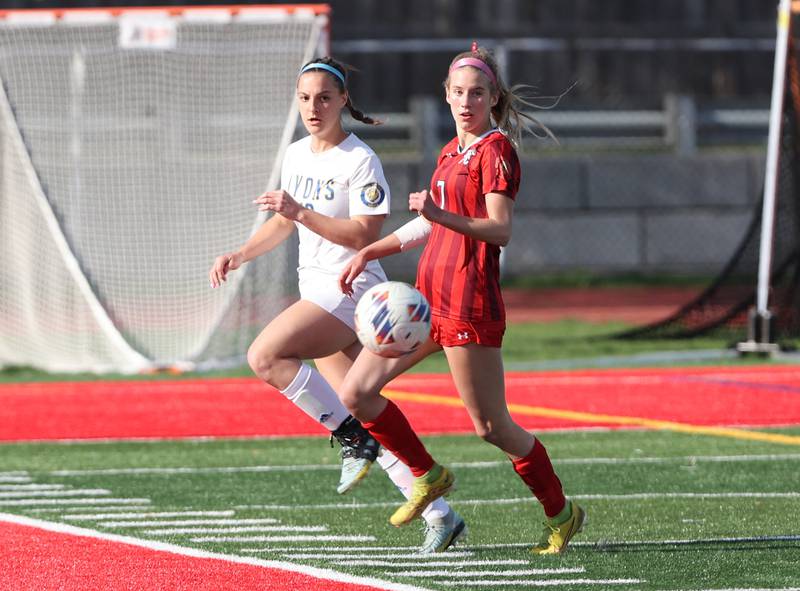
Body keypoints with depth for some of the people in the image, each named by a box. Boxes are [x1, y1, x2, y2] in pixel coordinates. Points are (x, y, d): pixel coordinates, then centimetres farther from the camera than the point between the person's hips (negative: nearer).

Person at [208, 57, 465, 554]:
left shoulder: (360, 161, -11)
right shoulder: (297, 155, 13)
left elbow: (366, 235, -18)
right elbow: (285, 224, 26)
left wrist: (302, 212, -22)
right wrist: (239, 256, 13)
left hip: (351, 289, -8)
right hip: (317, 291, 8)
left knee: (265, 356, -25)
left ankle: (354, 438, -14)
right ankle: (440, 516, 8)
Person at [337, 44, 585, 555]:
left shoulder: (497, 149, -9)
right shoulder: (453, 151, 17)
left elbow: (500, 230, -21)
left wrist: (442, 215, -35)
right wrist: (369, 252, 29)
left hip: (469, 299, -8)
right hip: (430, 296, 8)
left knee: (492, 427, -4)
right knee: (355, 393, 2)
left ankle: (561, 513, 13)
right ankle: (428, 477, 18)